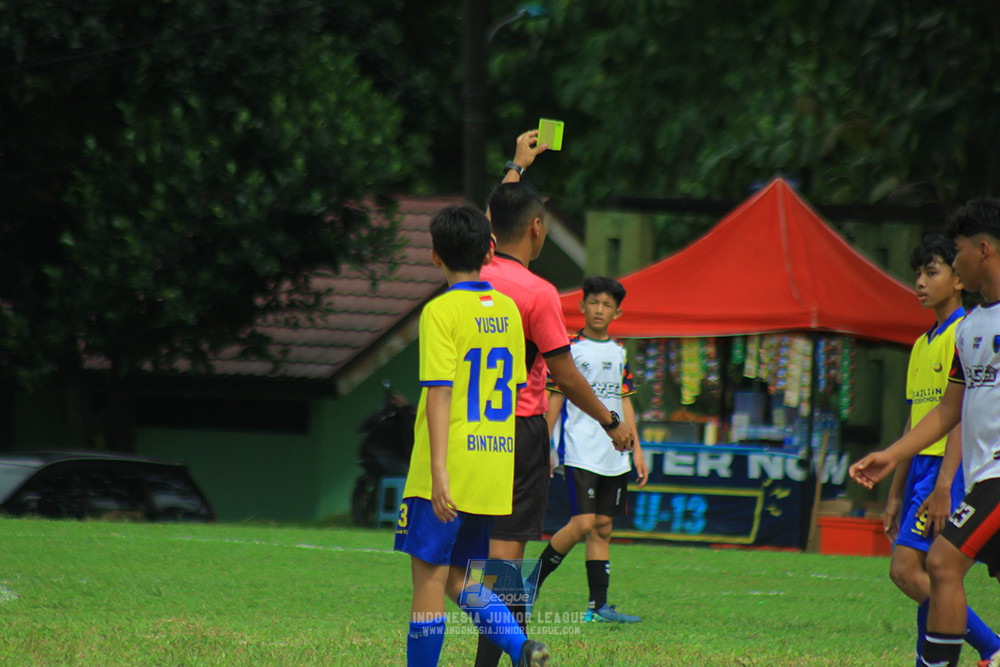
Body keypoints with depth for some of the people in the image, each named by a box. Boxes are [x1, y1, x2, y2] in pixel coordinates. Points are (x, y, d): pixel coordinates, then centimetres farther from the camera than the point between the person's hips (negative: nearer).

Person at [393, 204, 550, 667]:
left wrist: (439, 472, -20)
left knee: (429, 577, 0)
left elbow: (440, 392, -17)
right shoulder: (507, 309, 10)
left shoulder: (441, 312, -10)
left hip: (450, 472, -6)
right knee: (455, 578, 14)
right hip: (495, 472, 6)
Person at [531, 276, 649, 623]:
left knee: (603, 527, 4)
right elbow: (554, 398, -2)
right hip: (580, 452, -6)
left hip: (614, 456, 6)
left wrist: (636, 449, 14)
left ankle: (598, 605, 4)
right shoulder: (570, 348, -2)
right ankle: (534, 580, -1)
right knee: (583, 523, -15)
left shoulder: (619, 352, 15)